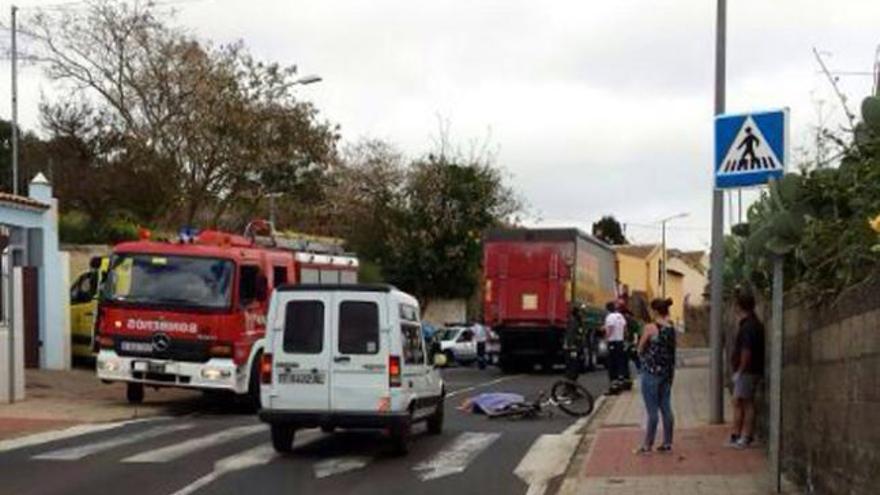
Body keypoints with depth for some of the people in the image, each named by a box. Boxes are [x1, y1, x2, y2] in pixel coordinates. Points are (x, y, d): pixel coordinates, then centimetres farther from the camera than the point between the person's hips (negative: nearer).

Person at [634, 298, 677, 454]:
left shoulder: (650, 328, -14)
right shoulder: (671, 328, 5)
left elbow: (640, 350, -6)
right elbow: (672, 350, 13)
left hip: (652, 371, -6)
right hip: (668, 372, 6)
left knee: (652, 410, -2)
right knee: (666, 409, 11)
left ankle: (647, 444, 3)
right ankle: (667, 443, 15)